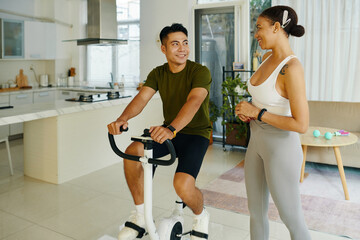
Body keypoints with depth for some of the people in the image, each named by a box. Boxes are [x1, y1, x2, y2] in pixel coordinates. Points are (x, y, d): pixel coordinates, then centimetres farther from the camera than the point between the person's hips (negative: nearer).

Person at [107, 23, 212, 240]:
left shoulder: (200, 72, -14)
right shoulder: (158, 73, 2)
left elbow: (193, 102, -33)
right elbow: (141, 98, -14)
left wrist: (171, 129, -51)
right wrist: (123, 119, -35)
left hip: (196, 134, -5)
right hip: (168, 131, 5)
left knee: (183, 185, -28)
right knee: (132, 152, -23)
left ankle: (201, 216, 11)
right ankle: (141, 216, -2)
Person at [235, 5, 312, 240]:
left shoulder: (292, 68, -22)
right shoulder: (268, 58, 4)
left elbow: (301, 124, -25)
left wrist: (257, 113, -19)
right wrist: (246, 109, 0)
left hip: (281, 148, -8)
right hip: (258, 142, 8)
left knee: (292, 218, 9)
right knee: (256, 212, 19)